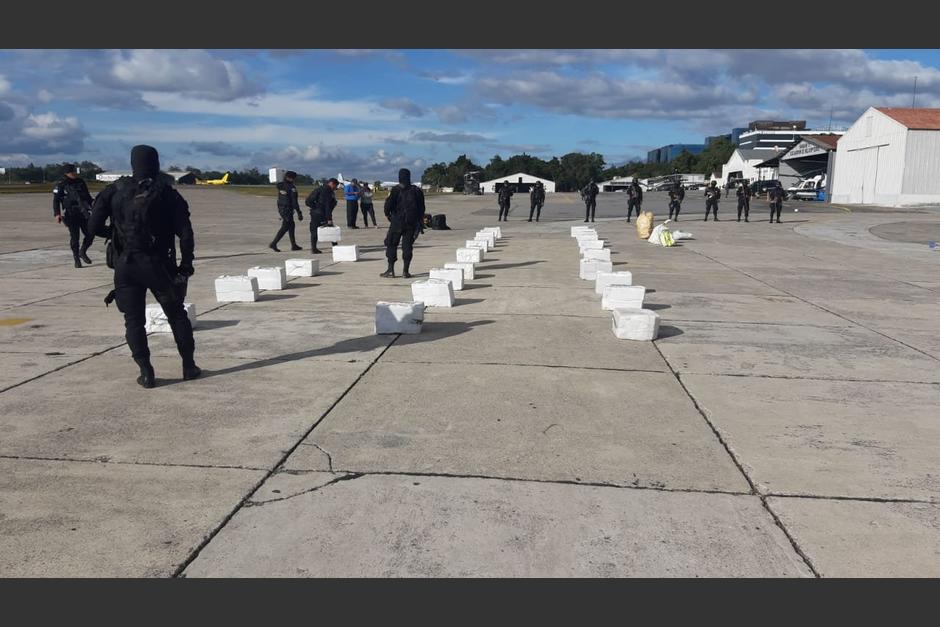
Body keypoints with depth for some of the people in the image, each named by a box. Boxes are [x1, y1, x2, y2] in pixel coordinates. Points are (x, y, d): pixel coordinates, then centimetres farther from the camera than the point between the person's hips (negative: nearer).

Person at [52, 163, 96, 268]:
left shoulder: (81, 182, 12)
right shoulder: (61, 185, -2)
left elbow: (88, 196, 22)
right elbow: (56, 200, -4)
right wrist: (57, 214, -15)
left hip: (83, 214, 4)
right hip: (71, 215, -4)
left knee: (90, 234, -1)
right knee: (74, 237, -2)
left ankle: (82, 252, 22)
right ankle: (76, 259, 9)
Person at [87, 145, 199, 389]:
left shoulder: (115, 191, 0)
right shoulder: (167, 193, -3)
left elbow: (94, 227, -2)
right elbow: (185, 233, -8)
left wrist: (114, 233, 17)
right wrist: (186, 264, 0)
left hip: (125, 265, 1)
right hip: (158, 265, -1)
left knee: (134, 320, 8)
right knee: (177, 315, 13)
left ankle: (146, 372, 4)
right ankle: (189, 366, 16)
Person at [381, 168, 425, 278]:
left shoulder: (395, 190, -9)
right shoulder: (417, 190, 5)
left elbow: (388, 204, -11)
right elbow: (421, 208, 10)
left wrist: (387, 214, 10)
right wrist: (421, 223, 18)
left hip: (397, 221, -4)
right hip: (412, 223, 4)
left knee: (391, 245, 6)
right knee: (407, 246, 7)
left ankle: (390, 270, 4)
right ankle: (405, 271, 6)